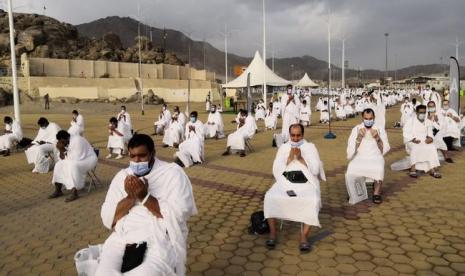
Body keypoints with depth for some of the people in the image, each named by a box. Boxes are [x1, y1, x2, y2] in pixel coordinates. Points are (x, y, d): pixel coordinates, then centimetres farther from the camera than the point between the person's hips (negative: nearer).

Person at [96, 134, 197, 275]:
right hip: (123, 238, 4)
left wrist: (145, 197, -15)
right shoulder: (121, 176, 12)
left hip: (162, 240, -3)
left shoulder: (172, 173, -1)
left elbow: (179, 215, -12)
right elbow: (107, 219, 5)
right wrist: (130, 197, -10)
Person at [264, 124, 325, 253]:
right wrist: (290, 158, -7)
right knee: (270, 197, -27)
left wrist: (301, 158, -10)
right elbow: (276, 170, 4)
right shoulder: (283, 147, 14)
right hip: (286, 182, 2)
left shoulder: (310, 147, 10)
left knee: (313, 201, -33)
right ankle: (273, 232, -13)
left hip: (306, 182, -1)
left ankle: (304, 235, -21)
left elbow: (315, 170, -1)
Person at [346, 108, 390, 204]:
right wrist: (359, 137, -14)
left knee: (379, 170, -34)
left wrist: (377, 138, -15)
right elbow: (351, 149, -1)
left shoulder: (380, 129, 6)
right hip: (359, 158, 1)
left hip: (375, 158, 0)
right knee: (351, 169, -30)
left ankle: (376, 193, -15)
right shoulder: (356, 129, 6)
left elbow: (385, 149, -1)